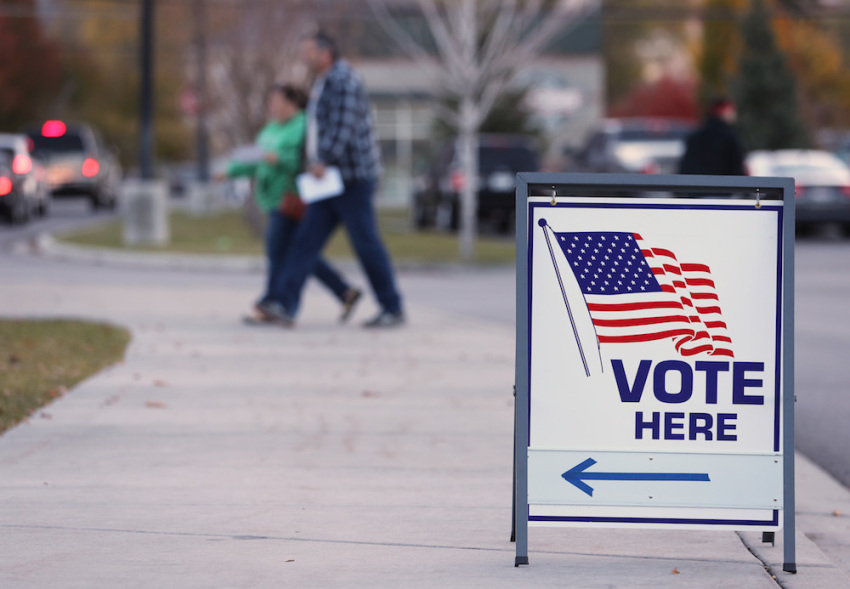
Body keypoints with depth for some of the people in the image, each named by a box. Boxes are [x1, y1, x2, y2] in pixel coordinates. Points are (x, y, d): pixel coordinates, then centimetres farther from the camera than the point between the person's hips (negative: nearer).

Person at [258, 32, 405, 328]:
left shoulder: (344, 82, -14)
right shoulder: (324, 85, 18)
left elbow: (344, 126, -25)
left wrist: (324, 160, -33)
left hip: (353, 181, -10)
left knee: (366, 244, -4)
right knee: (306, 241, -1)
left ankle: (393, 310, 6)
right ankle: (284, 306, -9)